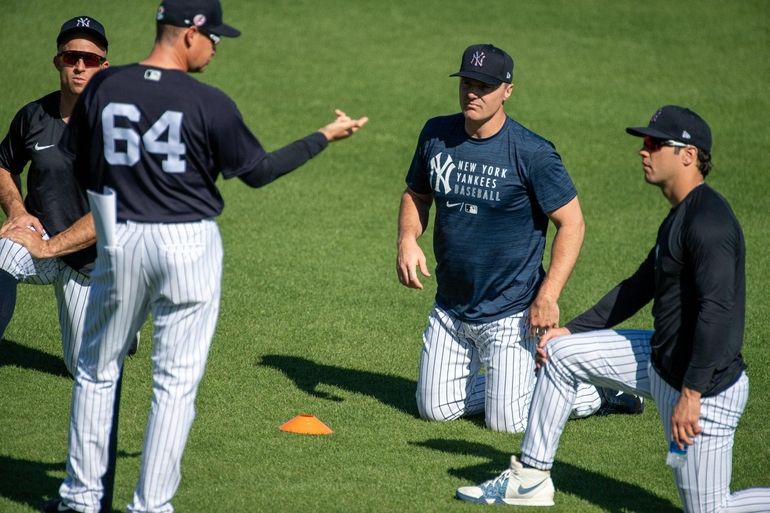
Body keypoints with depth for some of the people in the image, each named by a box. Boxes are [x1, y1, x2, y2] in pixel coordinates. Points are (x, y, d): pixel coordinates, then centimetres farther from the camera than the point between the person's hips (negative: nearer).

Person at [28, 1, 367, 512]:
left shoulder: (103, 87, -5)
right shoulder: (209, 103, -14)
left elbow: (76, 163, 4)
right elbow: (257, 170, -3)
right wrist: (326, 136, 7)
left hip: (120, 241, 3)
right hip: (190, 245, -3)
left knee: (98, 370, 17)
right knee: (177, 381, 7)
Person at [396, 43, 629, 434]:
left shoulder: (532, 153, -18)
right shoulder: (436, 135, -1)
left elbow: (571, 222, -15)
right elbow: (416, 196, 13)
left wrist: (547, 297, -23)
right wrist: (407, 240, -9)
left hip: (509, 313, -6)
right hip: (450, 309, 6)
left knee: (507, 423, -5)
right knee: (434, 410, 9)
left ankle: (597, 386, 19)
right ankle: (506, 380, 33)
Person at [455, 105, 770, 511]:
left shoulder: (708, 220, -22)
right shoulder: (679, 217, 11)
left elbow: (718, 311, -30)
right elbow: (639, 287, 22)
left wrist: (691, 394, -32)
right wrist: (572, 330, 20)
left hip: (706, 386, -10)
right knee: (560, 352, 12)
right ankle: (531, 479, 18)